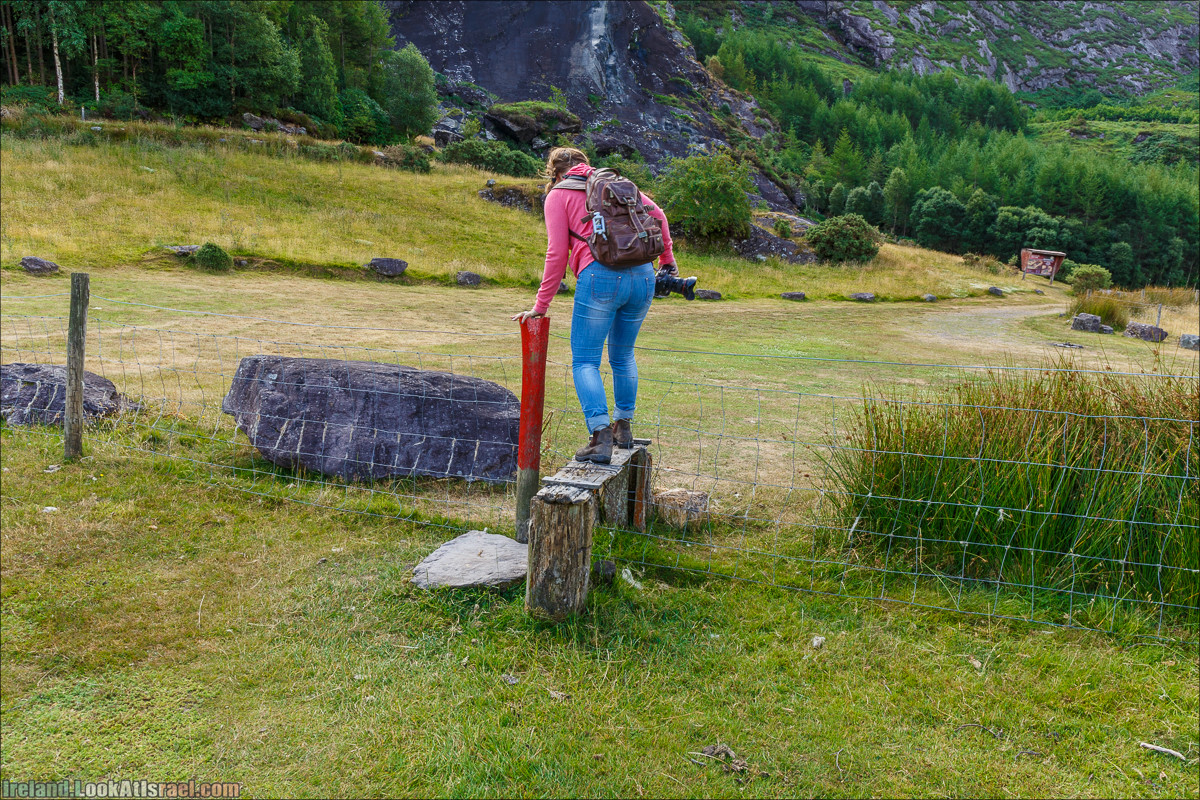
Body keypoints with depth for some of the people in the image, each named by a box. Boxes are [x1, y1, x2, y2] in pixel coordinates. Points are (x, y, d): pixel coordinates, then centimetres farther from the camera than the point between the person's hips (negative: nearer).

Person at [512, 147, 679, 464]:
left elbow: (557, 254, 2)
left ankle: (601, 438, -12)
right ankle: (623, 427, 28)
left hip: (601, 275, -5)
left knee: (585, 361, 1)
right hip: (643, 275, 5)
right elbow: (657, 215, 17)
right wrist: (667, 258, 30)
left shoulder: (558, 195, 10)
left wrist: (541, 305, 6)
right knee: (623, 356, 21)